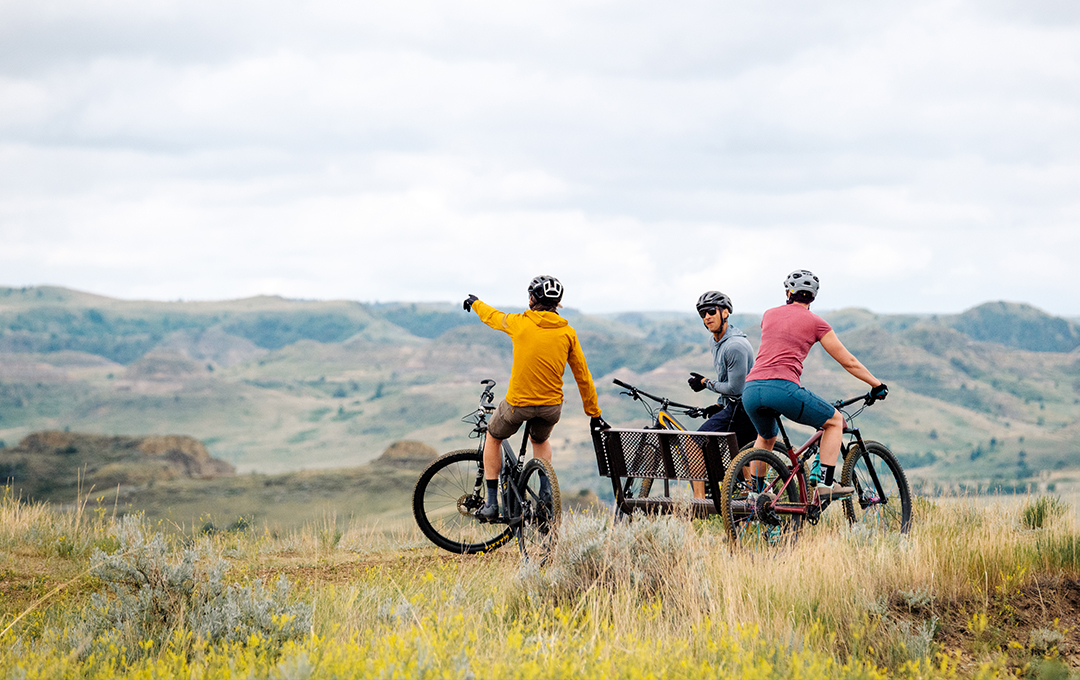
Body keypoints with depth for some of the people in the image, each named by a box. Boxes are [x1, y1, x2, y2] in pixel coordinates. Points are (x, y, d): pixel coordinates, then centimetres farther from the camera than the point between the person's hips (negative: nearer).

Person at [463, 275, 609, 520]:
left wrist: (475, 303, 36)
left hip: (518, 403, -3)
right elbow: (583, 376, 1)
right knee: (540, 440, 34)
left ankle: (492, 503, 17)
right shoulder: (567, 332, -3)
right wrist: (594, 414, 10)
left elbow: (492, 316, 13)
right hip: (552, 408, 3)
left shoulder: (520, 323, -9)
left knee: (493, 438, 24)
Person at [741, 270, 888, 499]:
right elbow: (849, 362, 15)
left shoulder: (770, 314, 22)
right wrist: (877, 385, 28)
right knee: (835, 421, 16)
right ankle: (826, 485, 5)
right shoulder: (815, 322, 10)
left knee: (766, 437, 35)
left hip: (750, 391, 5)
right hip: (783, 388, -5)